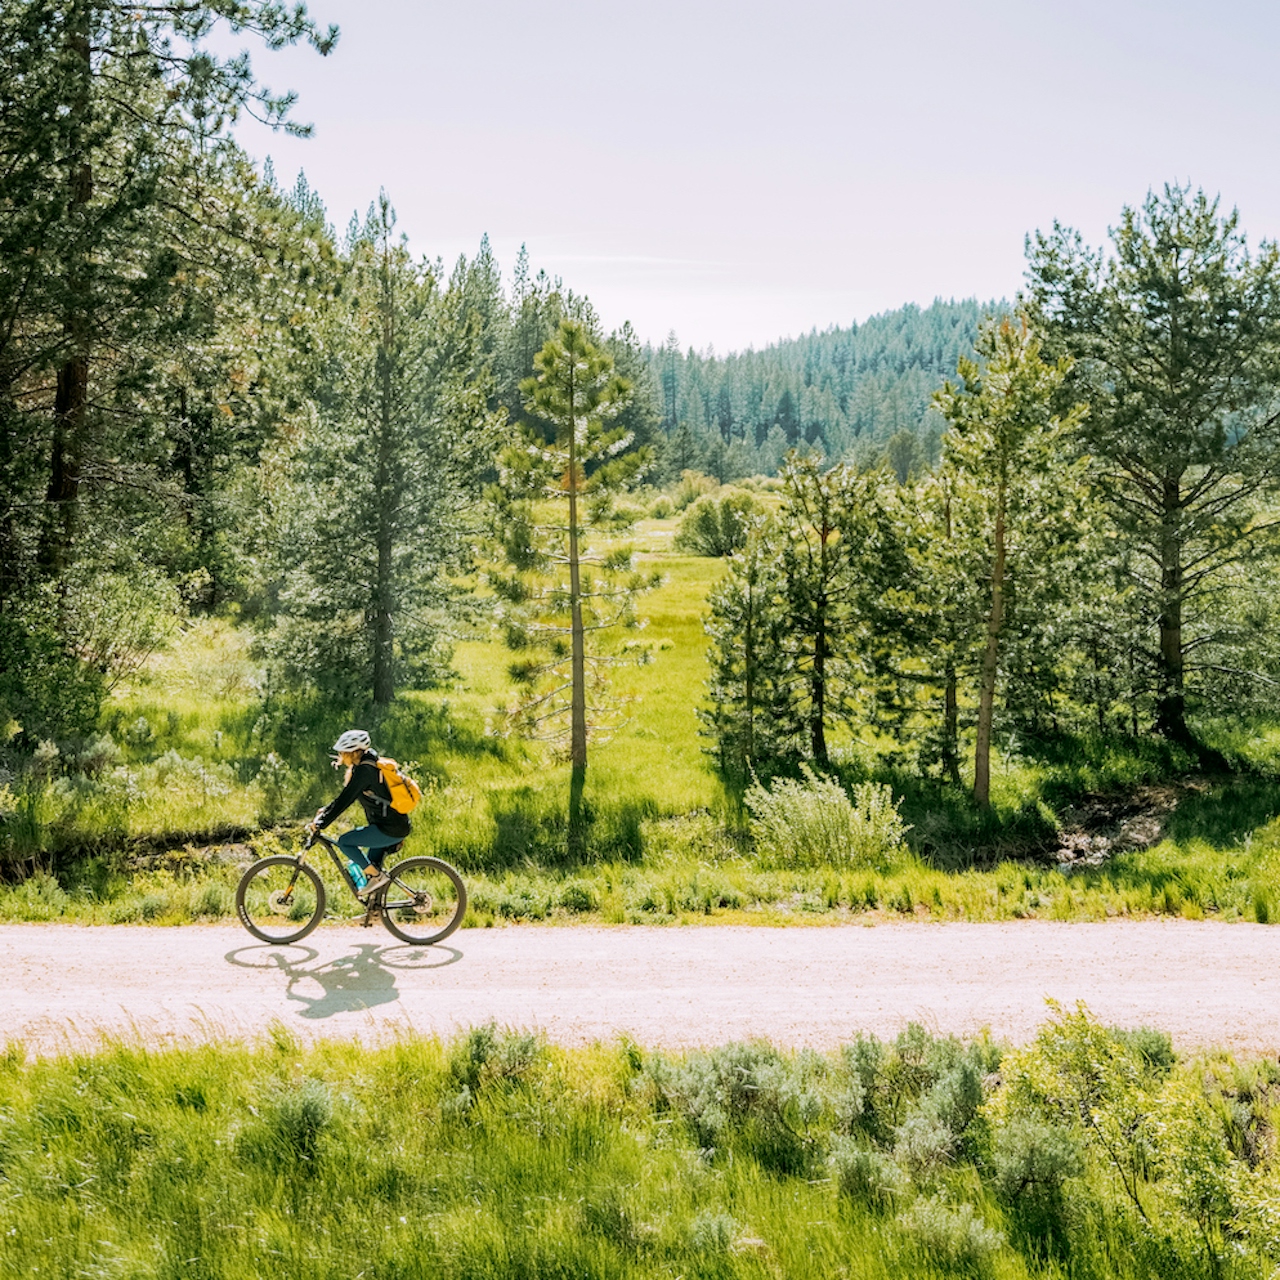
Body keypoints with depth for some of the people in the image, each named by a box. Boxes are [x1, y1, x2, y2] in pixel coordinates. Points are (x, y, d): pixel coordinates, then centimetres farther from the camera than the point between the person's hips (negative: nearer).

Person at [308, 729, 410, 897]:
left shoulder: (364, 770, -17)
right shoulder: (366, 765, 13)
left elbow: (345, 800, -18)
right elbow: (345, 795, 24)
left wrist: (321, 823, -12)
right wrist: (325, 810, 19)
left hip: (390, 830, -10)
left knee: (344, 841, -5)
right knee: (371, 864, 19)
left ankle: (378, 877, -2)